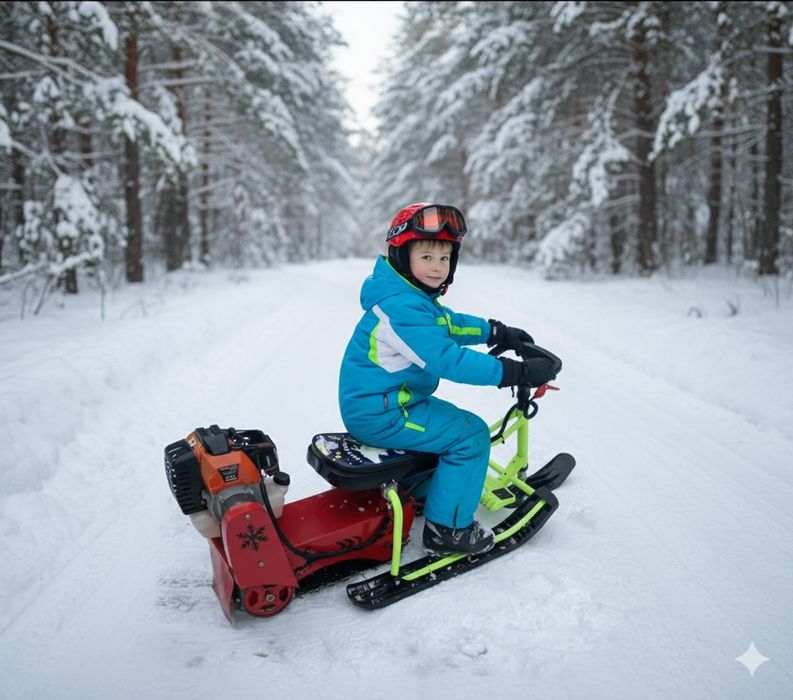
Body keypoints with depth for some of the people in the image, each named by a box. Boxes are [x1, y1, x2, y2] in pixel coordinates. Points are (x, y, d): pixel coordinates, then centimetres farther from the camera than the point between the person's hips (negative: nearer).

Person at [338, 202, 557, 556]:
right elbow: (448, 360, -30)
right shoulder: (403, 308, -25)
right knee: (471, 434, -10)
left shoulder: (418, 298, 8)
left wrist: (497, 332, 15)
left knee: (446, 417, 29)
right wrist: (518, 372, -28)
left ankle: (422, 491, 39)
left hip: (371, 406, 11)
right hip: (380, 415, -11)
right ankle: (447, 528, 0)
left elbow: (451, 324, 24)